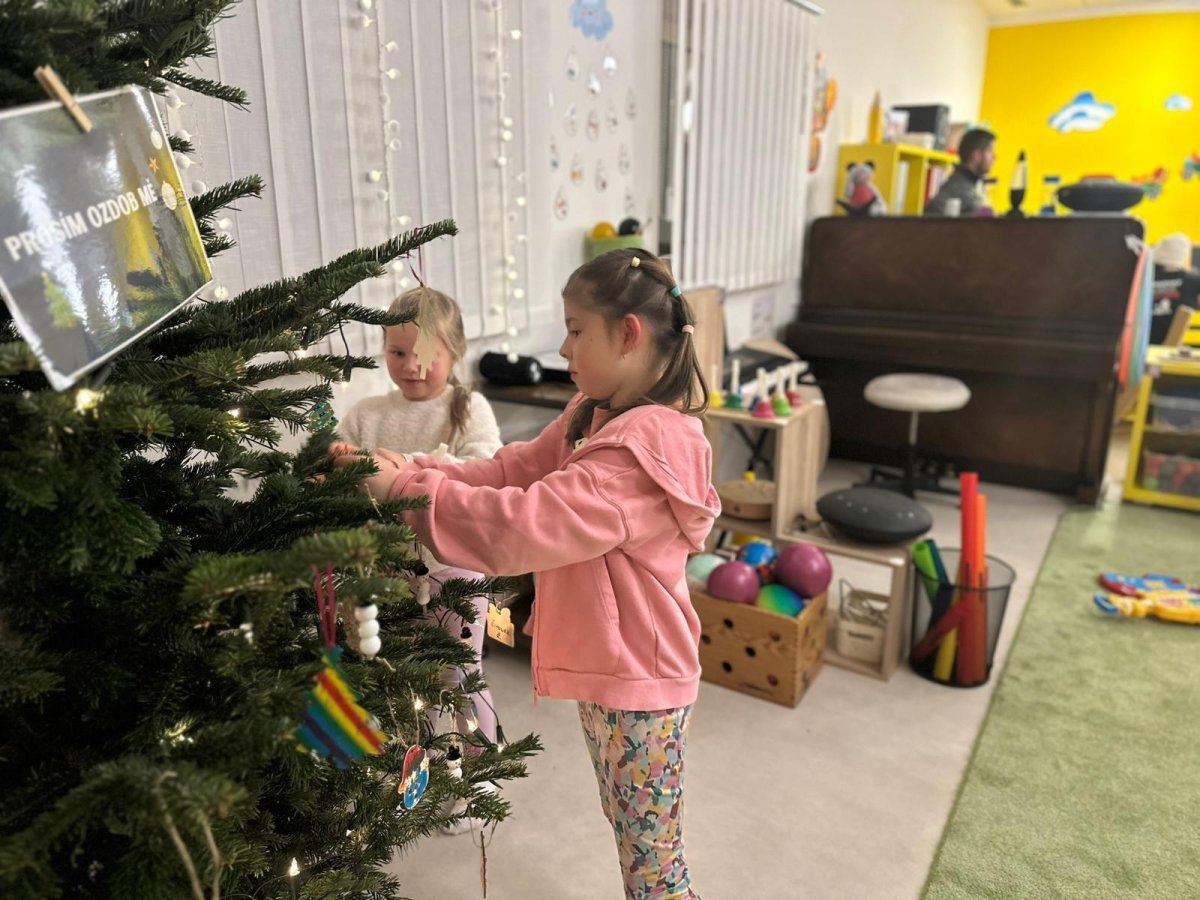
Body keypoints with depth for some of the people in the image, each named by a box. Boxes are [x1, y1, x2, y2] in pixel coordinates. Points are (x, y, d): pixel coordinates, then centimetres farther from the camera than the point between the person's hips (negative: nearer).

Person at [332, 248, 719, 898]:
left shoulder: (646, 449, -29)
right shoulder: (595, 415, 3)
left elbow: (526, 524, -34)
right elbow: (515, 470, 0)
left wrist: (407, 488, -26)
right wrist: (404, 476, -11)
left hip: (639, 681, -8)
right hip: (602, 667, 9)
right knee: (631, 838, 27)